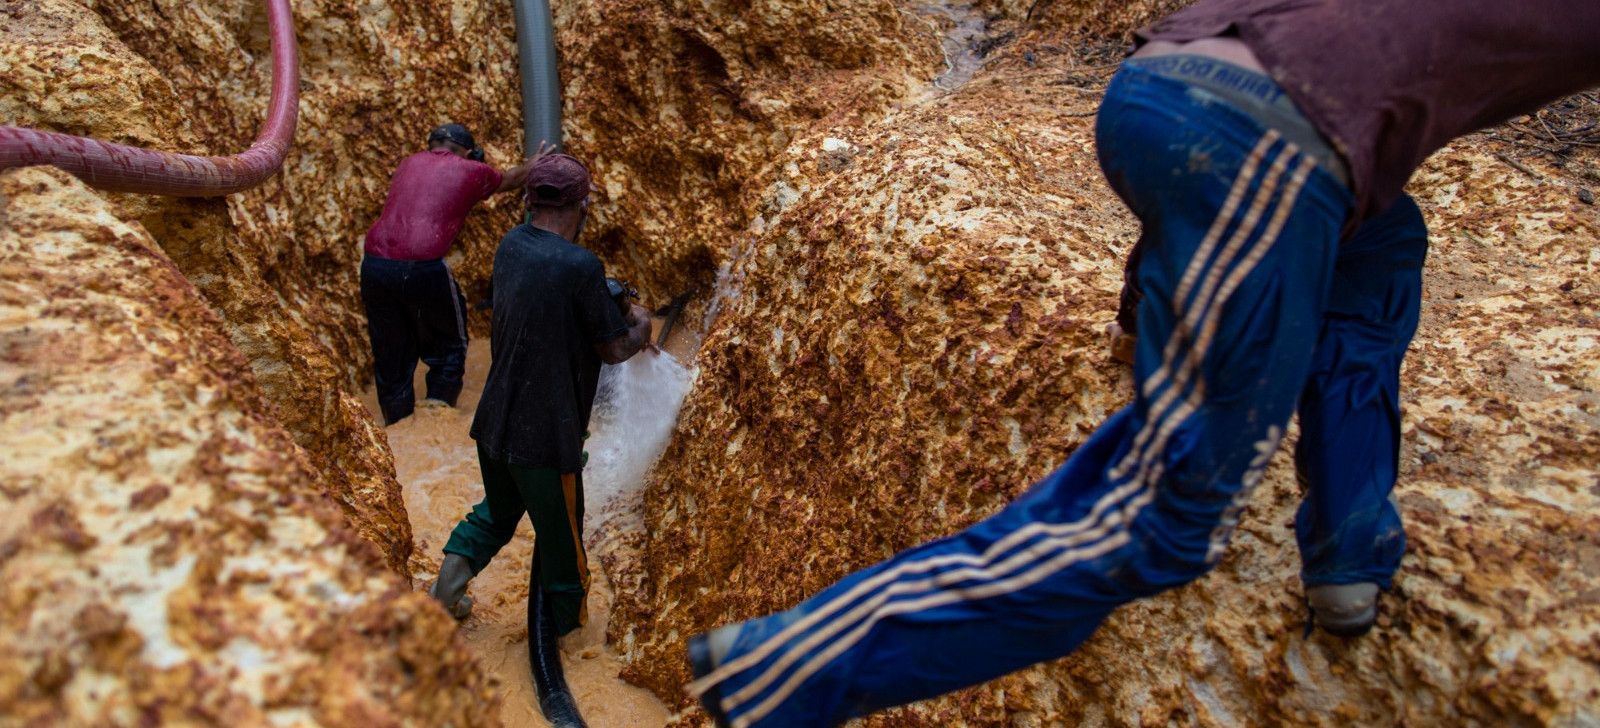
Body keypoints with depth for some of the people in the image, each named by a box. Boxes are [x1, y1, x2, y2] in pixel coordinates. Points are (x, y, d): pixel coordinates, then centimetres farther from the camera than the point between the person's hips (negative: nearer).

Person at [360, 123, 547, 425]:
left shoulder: (409, 163, 21)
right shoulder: (471, 171, 9)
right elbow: (511, 179, 31)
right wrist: (532, 164, 54)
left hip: (374, 265, 5)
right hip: (424, 268, -5)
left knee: (390, 363, 16)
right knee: (448, 351, 16)